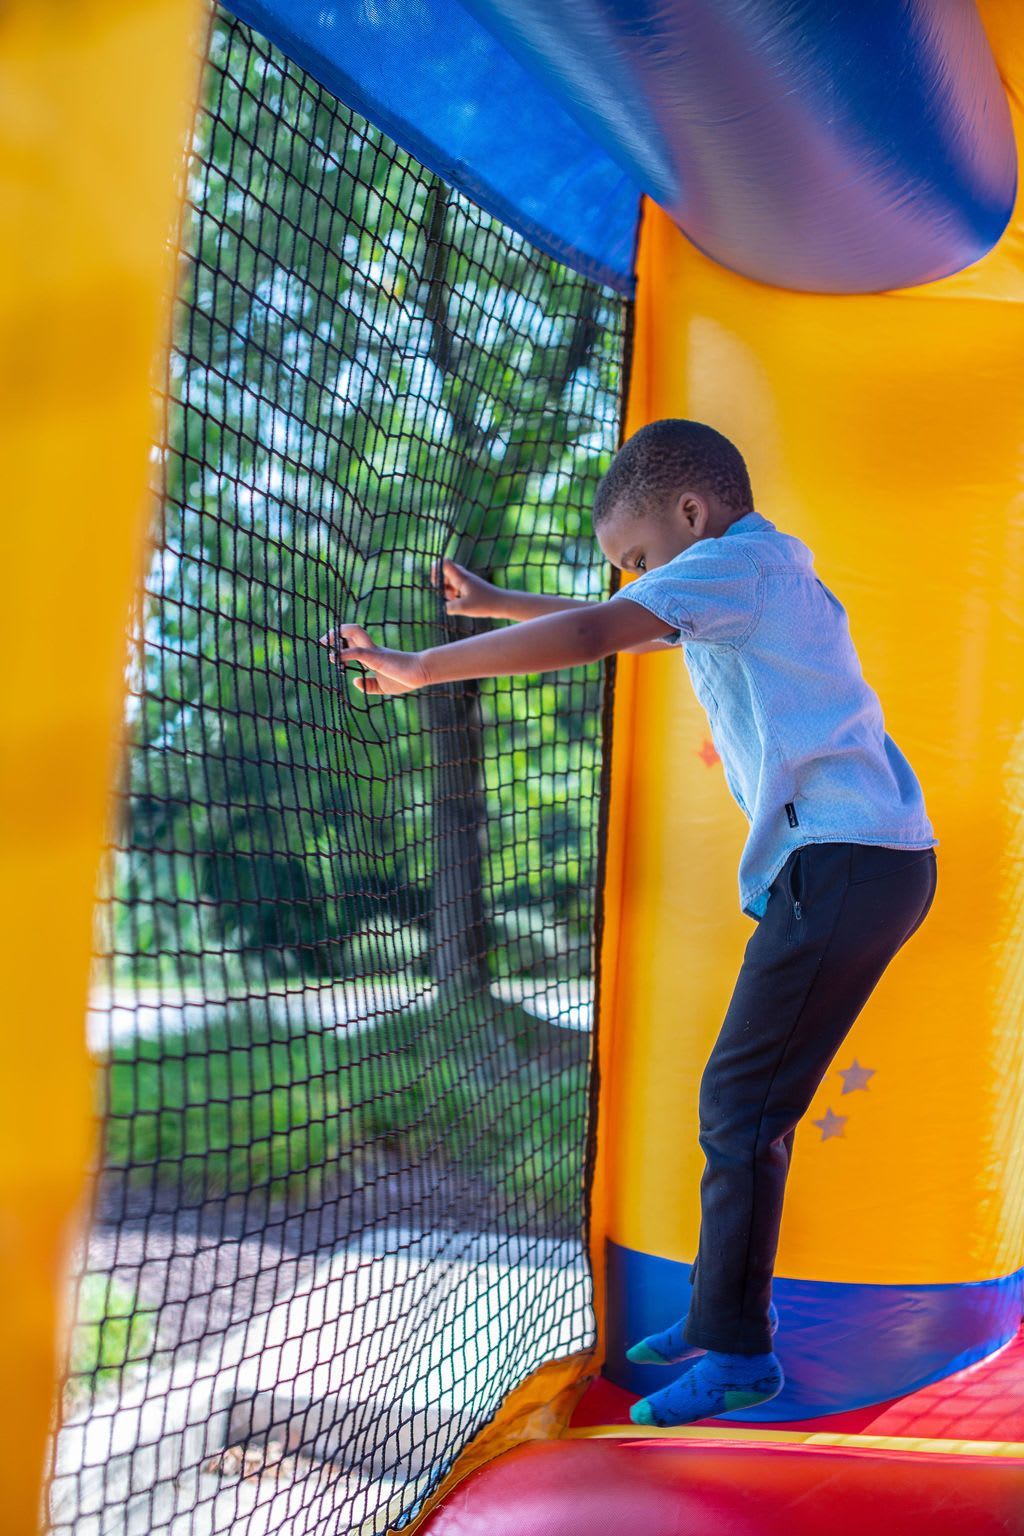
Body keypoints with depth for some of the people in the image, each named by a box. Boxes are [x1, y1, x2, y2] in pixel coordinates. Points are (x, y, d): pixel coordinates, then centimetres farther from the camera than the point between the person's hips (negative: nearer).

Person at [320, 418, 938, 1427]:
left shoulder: (732, 562, -6)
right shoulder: (764, 581, 23)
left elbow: (589, 636, -18)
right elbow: (621, 627, 37)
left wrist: (419, 669, -15)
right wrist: (492, 603, 41)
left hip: (845, 860, -10)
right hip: (876, 860, 10)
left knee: (740, 1104, -6)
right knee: (749, 1098, 15)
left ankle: (737, 1353, 2)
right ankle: (724, 1311, 25)